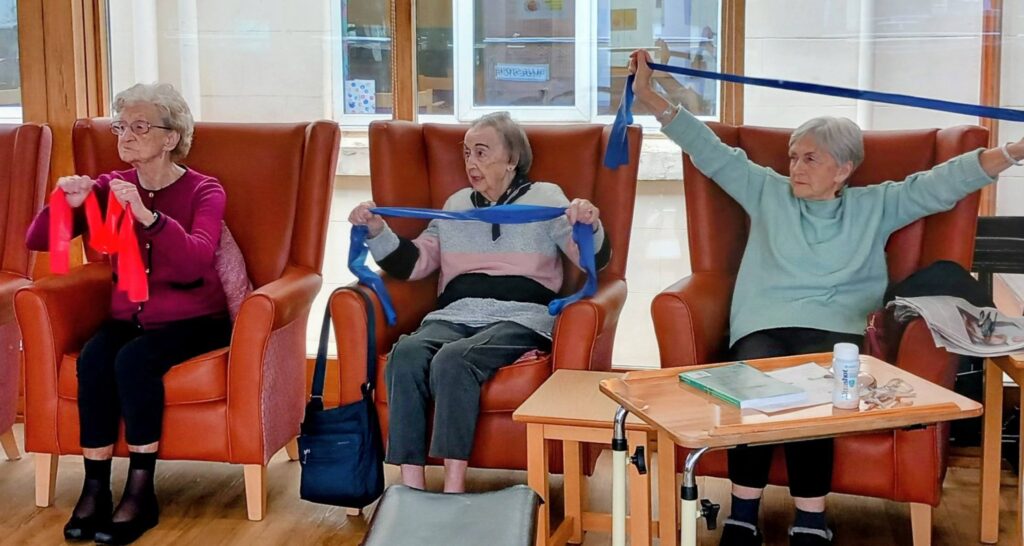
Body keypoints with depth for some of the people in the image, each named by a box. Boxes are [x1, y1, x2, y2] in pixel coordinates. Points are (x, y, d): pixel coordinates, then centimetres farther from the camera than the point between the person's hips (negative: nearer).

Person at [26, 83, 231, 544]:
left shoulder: (204, 192, -7)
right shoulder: (111, 186, 4)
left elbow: (196, 261, -26)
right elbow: (37, 242, 1)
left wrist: (148, 217, -41)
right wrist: (66, 204, -20)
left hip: (191, 320, -3)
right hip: (129, 315, 4)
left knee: (134, 359, -32)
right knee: (92, 359, -28)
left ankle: (140, 493, -21)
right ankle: (95, 488, -20)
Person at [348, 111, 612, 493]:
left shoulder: (545, 198, 12)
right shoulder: (456, 206, 25)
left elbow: (596, 261, 3)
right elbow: (412, 263, 22)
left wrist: (590, 226, -19)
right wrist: (377, 232, 6)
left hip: (519, 318, -4)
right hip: (455, 315, 4)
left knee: (452, 359, -35)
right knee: (406, 353, -30)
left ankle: (453, 488, -33)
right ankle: (410, 486, -31)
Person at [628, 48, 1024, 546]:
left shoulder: (875, 206, 15)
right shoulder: (767, 193, 18)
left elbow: (942, 183, 7)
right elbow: (710, 151, 15)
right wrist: (649, 97, 11)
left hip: (835, 331, -1)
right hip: (765, 326, 1)